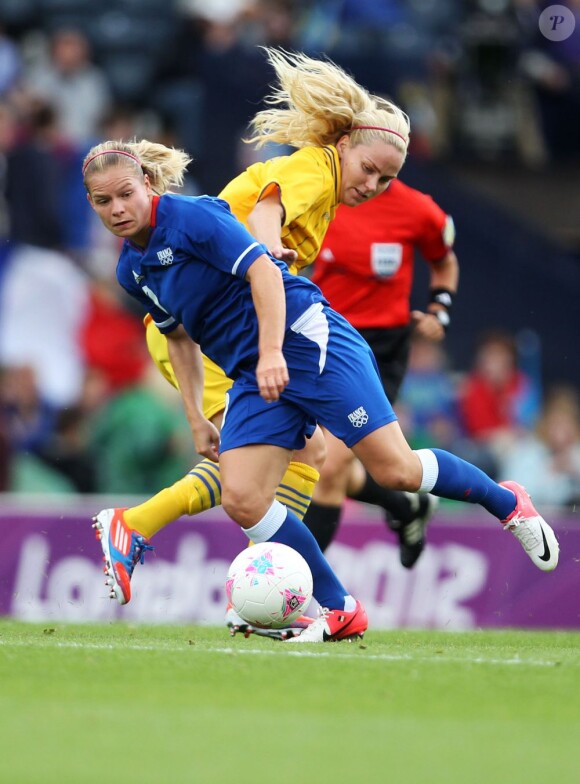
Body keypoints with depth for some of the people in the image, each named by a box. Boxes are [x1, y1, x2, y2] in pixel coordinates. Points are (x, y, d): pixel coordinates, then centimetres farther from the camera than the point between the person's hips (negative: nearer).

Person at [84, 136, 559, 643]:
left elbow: (262, 269, -19)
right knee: (241, 500, -11)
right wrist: (195, 417, 22)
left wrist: (272, 352, -27)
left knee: (396, 469, -12)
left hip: (304, 340, -8)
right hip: (252, 377, 8)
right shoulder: (130, 271, 13)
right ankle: (339, 612, -2)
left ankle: (506, 502, 13)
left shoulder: (190, 217, -11)